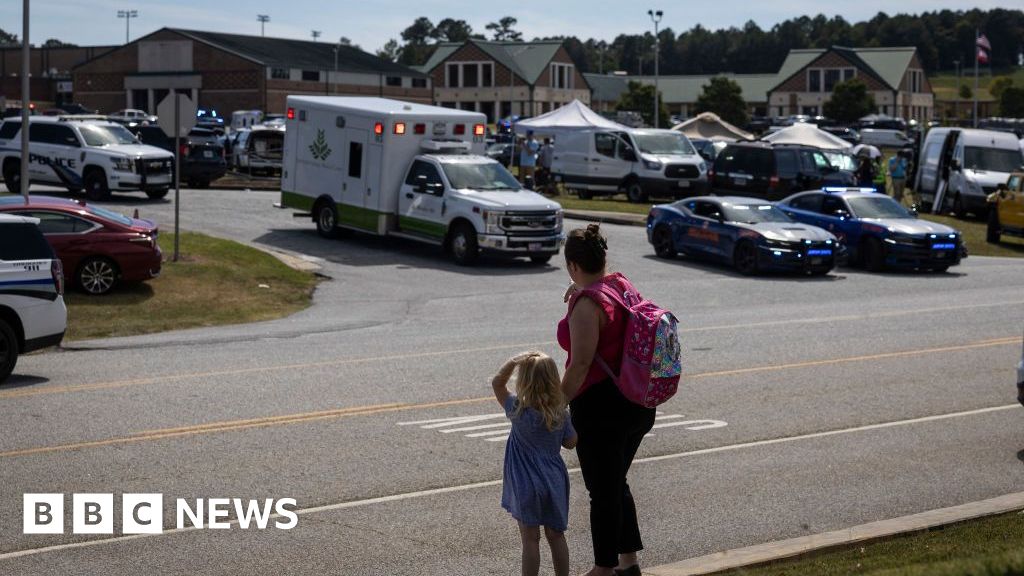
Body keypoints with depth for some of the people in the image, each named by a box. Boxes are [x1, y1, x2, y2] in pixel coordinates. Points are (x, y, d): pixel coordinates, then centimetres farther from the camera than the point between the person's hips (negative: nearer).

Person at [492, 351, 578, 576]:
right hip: (555, 482, 4)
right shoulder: (561, 414, -6)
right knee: (556, 536, 14)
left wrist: (515, 361, -19)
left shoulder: (519, 411, -15)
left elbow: (497, 383, -7)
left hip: (527, 486, -4)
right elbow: (570, 442, 4)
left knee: (530, 539, 4)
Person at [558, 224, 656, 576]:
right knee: (616, 482, 22)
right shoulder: (622, 284, 4)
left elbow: (580, 364, -23)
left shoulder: (587, 303, -20)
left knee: (602, 491, 6)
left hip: (602, 408, -8)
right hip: (639, 403, 8)